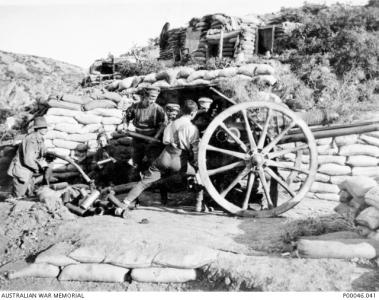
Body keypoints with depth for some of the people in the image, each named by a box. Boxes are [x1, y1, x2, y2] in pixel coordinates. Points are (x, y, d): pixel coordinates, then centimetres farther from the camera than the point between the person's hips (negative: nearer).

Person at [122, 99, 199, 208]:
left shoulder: (172, 123, 7)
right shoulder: (193, 129, -4)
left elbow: (165, 141, 4)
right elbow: (194, 150, -2)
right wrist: (196, 166, 9)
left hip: (166, 157, 3)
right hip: (179, 162, -3)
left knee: (145, 181, 7)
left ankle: (126, 202, 4)